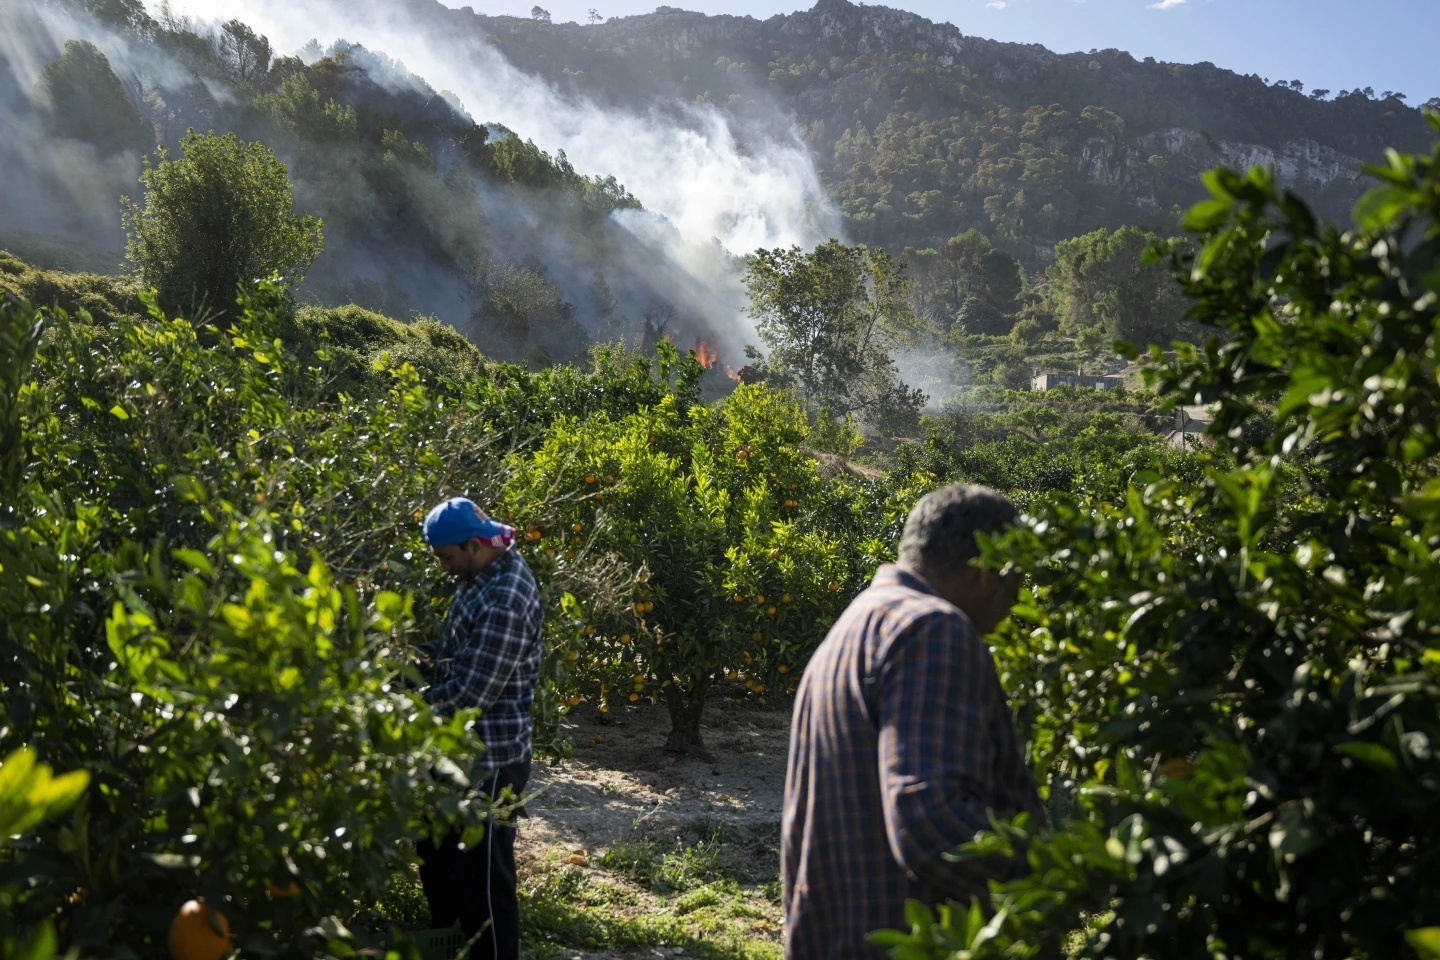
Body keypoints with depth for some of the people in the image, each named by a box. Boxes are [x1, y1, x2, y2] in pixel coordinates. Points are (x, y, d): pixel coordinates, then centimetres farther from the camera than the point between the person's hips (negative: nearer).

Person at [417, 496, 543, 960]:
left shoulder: (504, 601, -27)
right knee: (436, 853, 25)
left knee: (483, 877, 3)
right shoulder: (488, 569, 4)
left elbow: (470, 693, -26)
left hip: (490, 758, -11)